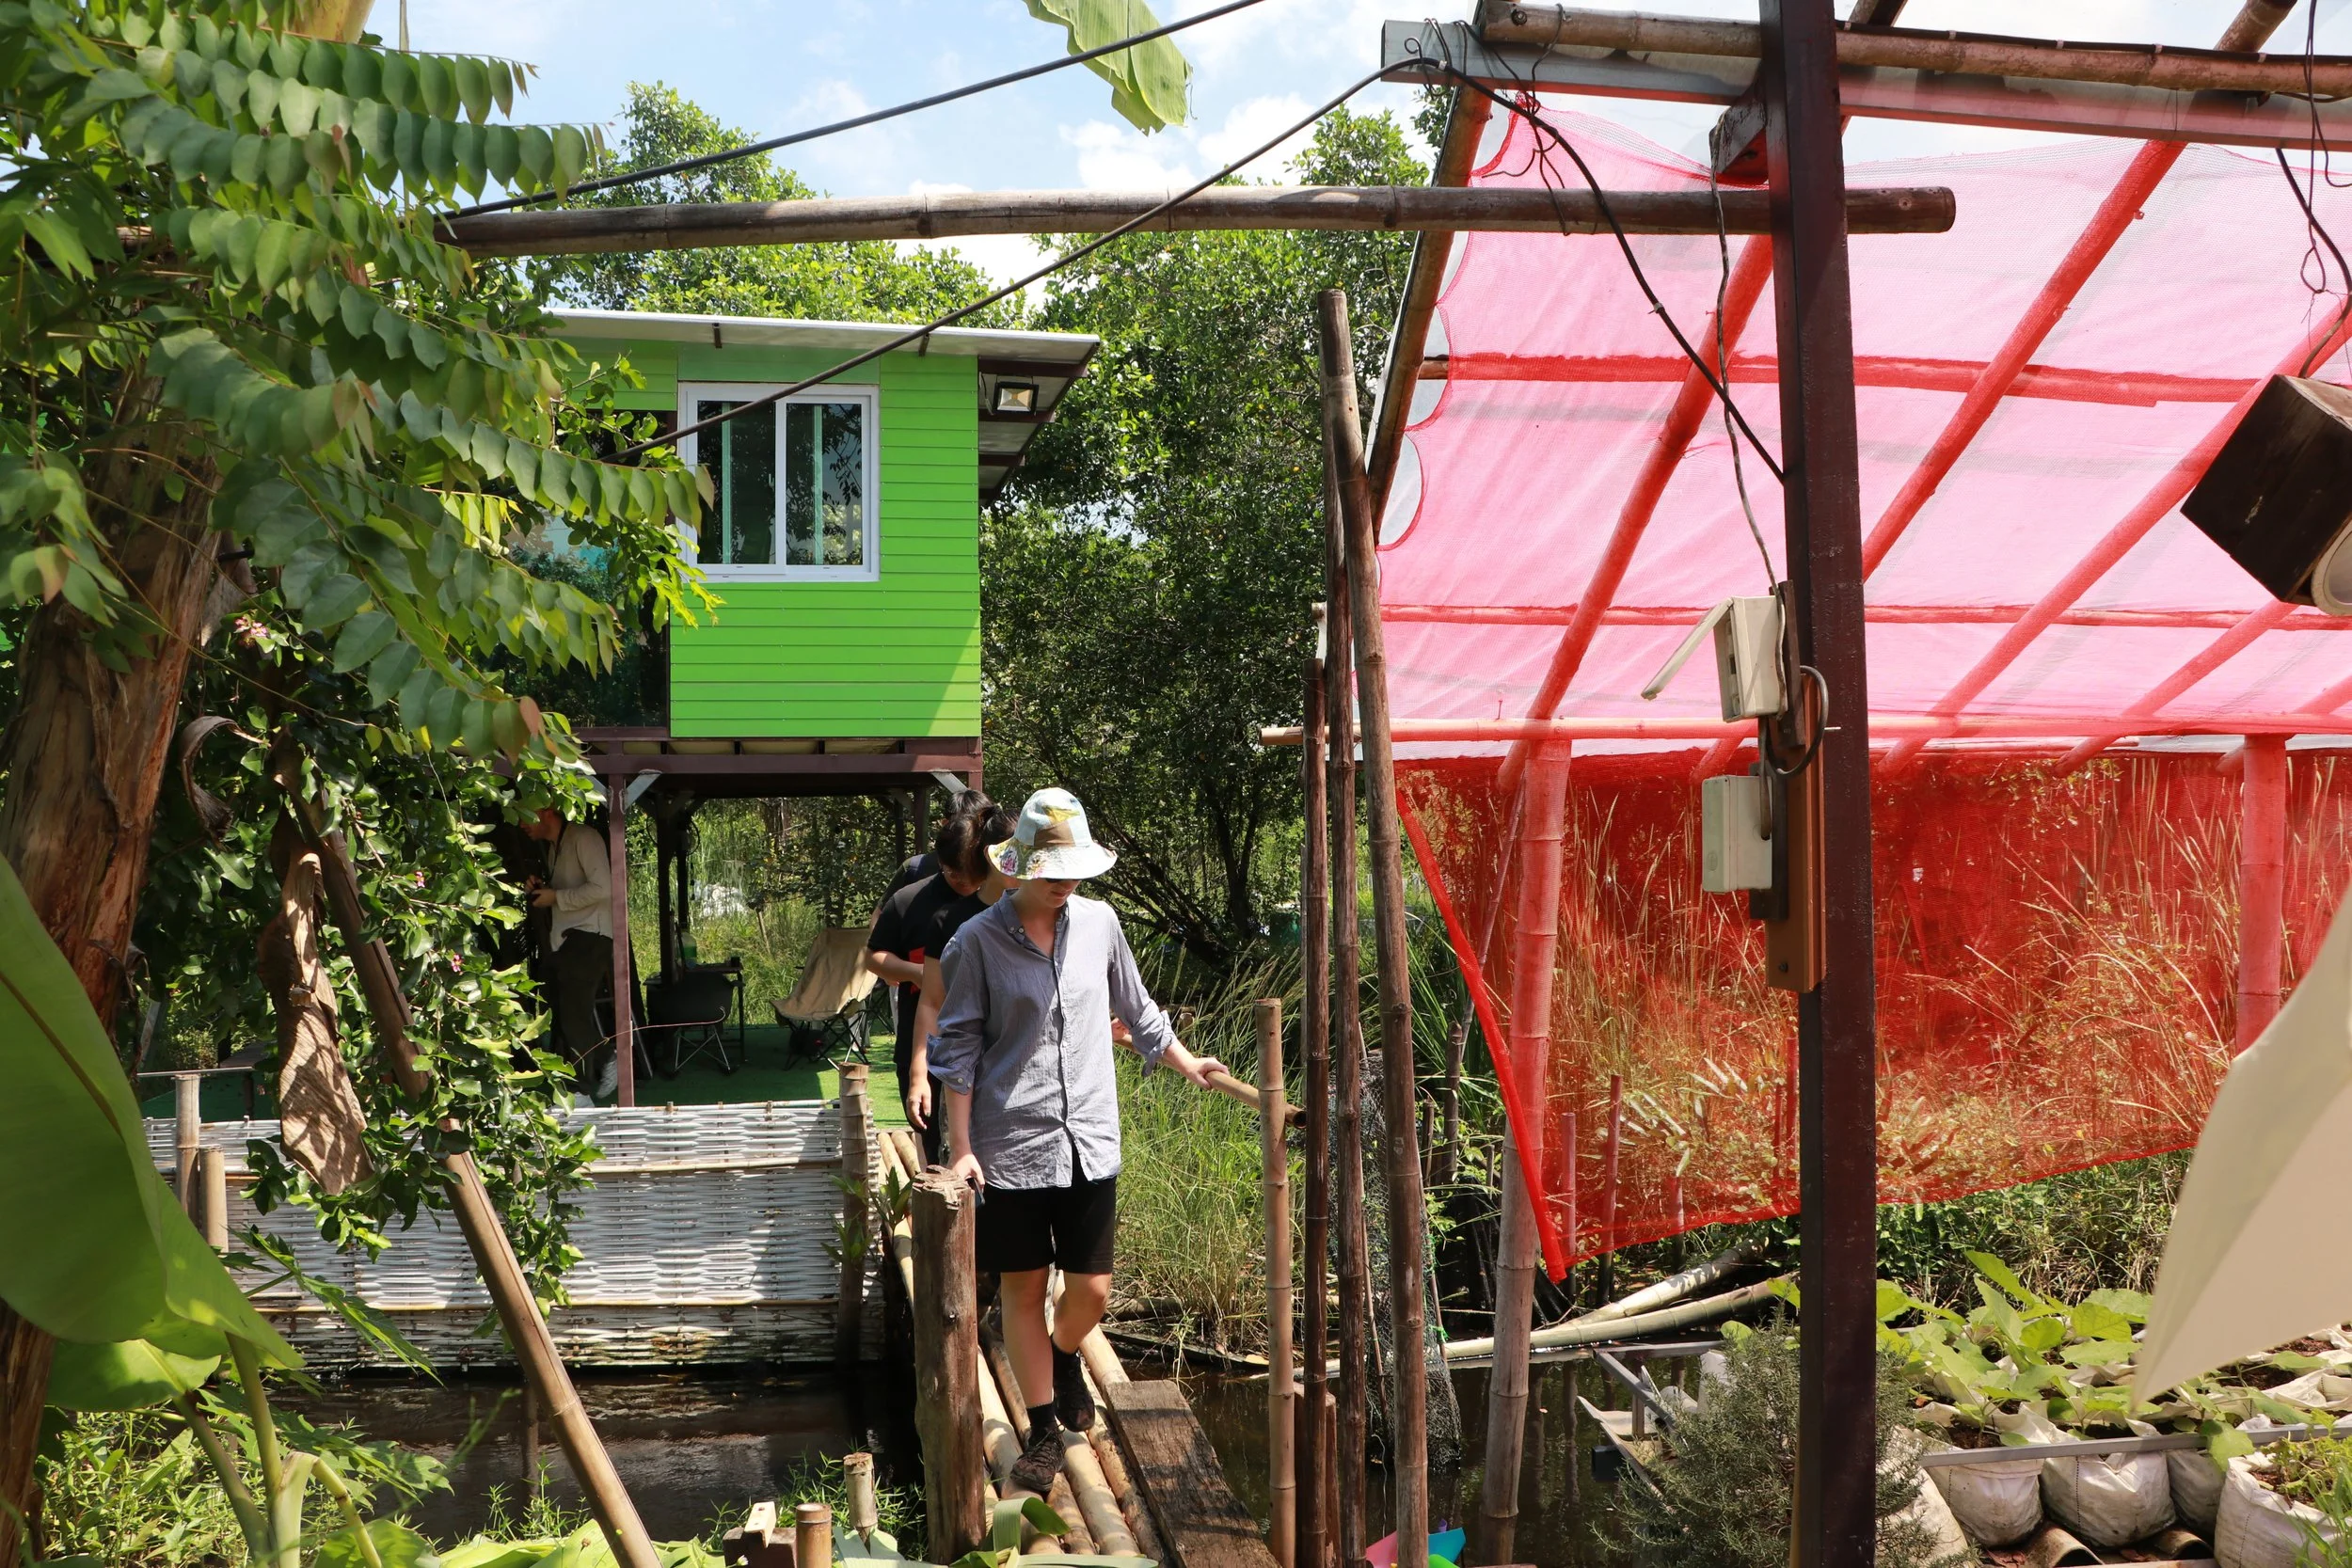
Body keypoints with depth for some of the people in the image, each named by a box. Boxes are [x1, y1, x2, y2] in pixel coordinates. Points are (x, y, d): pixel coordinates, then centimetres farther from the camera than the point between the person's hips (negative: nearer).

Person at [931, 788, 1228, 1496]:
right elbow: (957, 1049, -4)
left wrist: (1187, 1063, 23)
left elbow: (1135, 1010, 18)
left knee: (1091, 1290, 6)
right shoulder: (978, 941, -7)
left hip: (1090, 1144, 3)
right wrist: (960, 1147, -8)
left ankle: (1064, 1358, 40)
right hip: (1010, 1147, -3)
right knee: (1022, 1289, 7)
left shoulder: (1098, 922, 3)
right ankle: (1044, 1432, 22)